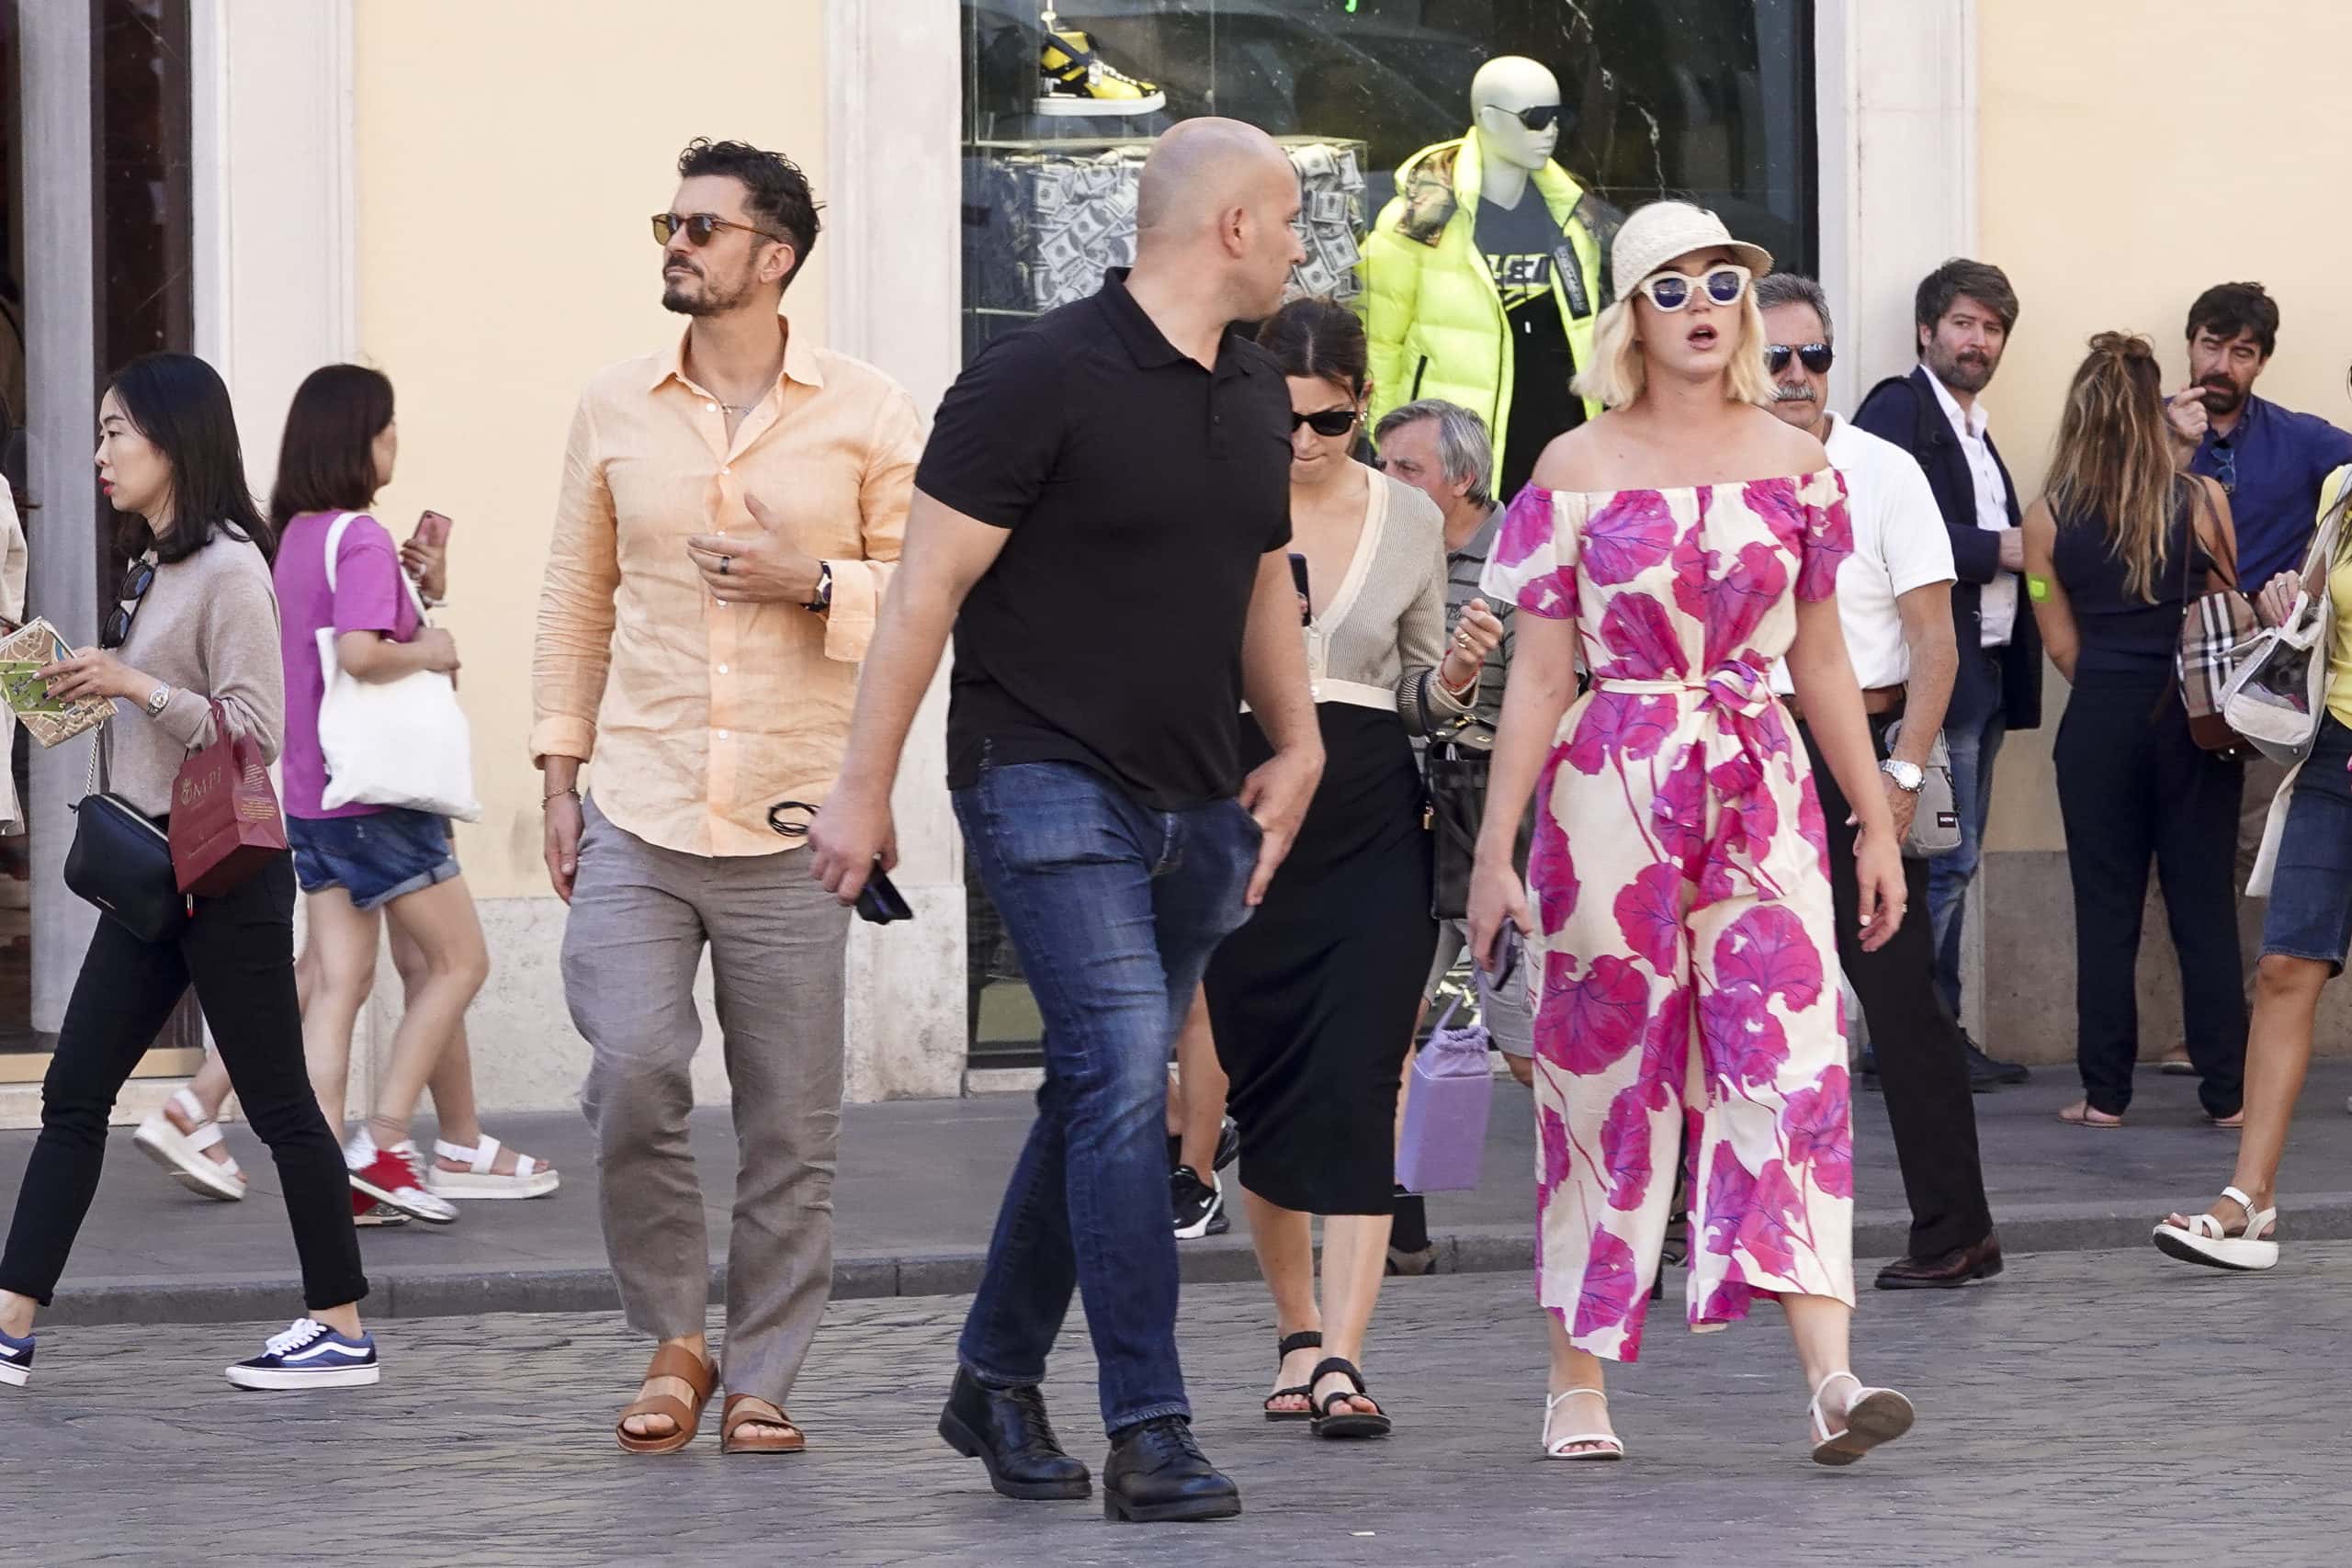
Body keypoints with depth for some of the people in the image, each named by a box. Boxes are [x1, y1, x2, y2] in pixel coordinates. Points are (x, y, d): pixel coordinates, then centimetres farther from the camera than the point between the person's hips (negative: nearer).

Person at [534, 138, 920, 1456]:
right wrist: (560, 772, 8)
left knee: (791, 1124, 1)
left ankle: (763, 1380, 13)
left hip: (794, 822, -1)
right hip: (636, 815, 1)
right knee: (633, 1076, -13)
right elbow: (577, 597, 14)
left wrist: (810, 582, -13)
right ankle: (674, 1341, 6)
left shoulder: (868, 414, 2)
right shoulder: (616, 410, 9)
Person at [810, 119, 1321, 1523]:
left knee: (1102, 1096, 13)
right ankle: (1150, 1432, -17)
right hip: (1049, 778, -8)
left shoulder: (1256, 396, 13)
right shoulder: (1044, 378, -12)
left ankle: (998, 1382, 28)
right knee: (1125, 1069, -17)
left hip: (1191, 801, 8)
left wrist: (1298, 743, 15)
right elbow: (929, 588, -11)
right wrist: (864, 790, -12)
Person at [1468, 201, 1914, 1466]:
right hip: (1608, 791, -2)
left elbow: (1820, 658, 14)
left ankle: (1830, 1378, -19)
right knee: (1604, 1072, 2)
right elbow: (1538, 672, 1)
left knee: (1791, 1064, -11)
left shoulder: (1795, 467, 8)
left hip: (1760, 792, 2)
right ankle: (1577, 1383, 13)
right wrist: (1495, 850, -3)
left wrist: (1878, 826, 13)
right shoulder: (1578, 469, 1)